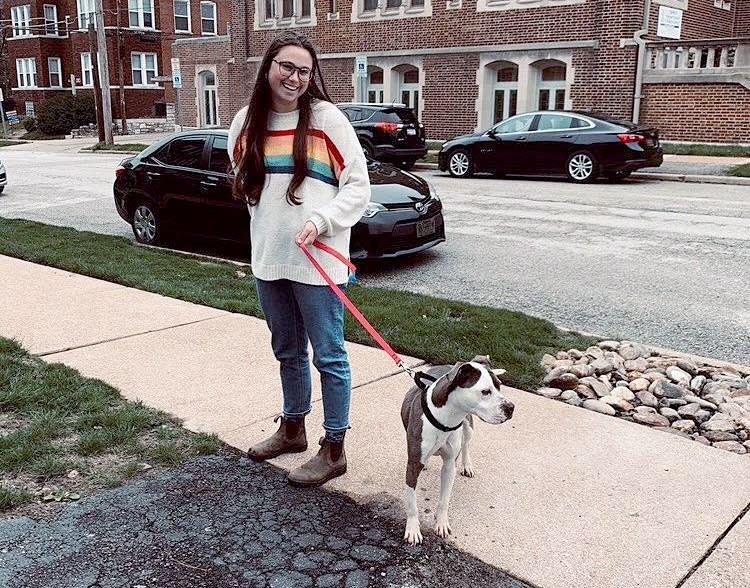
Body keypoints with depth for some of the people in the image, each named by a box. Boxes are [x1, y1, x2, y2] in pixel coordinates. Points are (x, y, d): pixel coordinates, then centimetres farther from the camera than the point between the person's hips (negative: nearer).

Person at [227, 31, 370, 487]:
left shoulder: (327, 118, -7)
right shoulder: (247, 122, 7)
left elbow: (358, 185, -6)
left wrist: (320, 221, -18)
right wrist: (268, 224, 10)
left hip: (316, 260, -6)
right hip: (268, 259, 6)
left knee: (329, 355, 2)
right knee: (288, 352, 20)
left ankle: (334, 450, 14)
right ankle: (293, 429, 38)